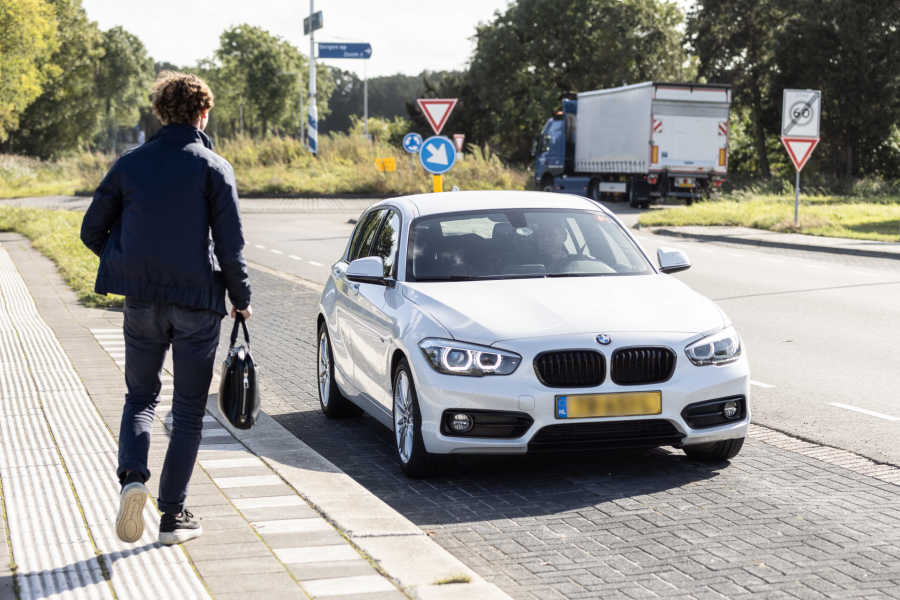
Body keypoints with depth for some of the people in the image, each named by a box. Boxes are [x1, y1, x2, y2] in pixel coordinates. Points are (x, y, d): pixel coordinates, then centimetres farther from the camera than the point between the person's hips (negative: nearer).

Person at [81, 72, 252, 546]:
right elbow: (231, 246, -9)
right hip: (197, 302, -2)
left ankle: (132, 476, -9)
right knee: (188, 410, 8)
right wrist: (241, 299, 5)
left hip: (142, 302, 2)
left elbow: (92, 231, 5)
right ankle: (173, 515, 10)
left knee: (141, 396, 18)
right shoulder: (214, 168, -6)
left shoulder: (130, 164, 3)